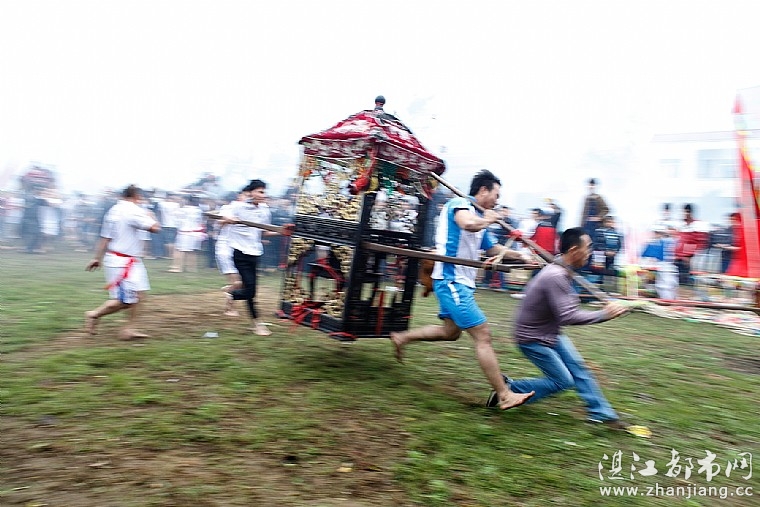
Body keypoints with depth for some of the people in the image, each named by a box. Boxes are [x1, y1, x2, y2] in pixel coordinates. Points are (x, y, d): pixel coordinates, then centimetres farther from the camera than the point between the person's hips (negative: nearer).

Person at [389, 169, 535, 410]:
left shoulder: (480, 219, 18)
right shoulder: (459, 204, -8)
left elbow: (494, 249, 29)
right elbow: (468, 224, -32)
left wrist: (523, 256, 21)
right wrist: (488, 219, -12)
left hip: (462, 284, 10)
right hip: (452, 281, -10)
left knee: (451, 331, 23)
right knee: (483, 336, -9)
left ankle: (401, 338, 33)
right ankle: (504, 396, -4)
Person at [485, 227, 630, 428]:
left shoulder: (560, 271, 1)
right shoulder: (555, 277, -30)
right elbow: (568, 317, -31)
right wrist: (604, 314, -24)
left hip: (550, 333, 10)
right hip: (532, 338, -10)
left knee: (579, 369, 10)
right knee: (563, 381, -3)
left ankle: (601, 413, 22)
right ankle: (508, 389, 5)